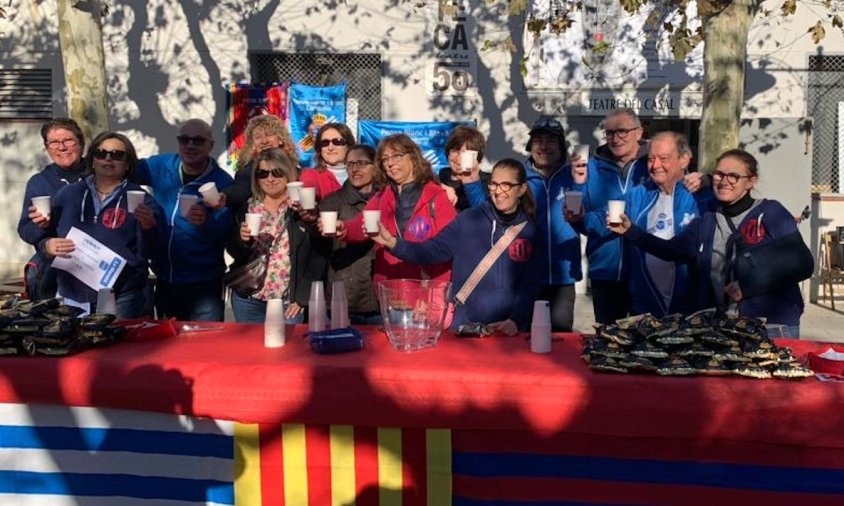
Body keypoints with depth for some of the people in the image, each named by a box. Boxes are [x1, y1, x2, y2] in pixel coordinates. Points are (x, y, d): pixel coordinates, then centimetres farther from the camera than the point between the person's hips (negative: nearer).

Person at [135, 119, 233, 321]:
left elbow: (226, 235, -19)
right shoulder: (160, 166, -1)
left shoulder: (222, 183, -14)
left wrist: (206, 222, -40)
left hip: (204, 286, -5)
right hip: (164, 280, 5)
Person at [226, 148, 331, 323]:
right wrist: (242, 240, -14)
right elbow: (234, 253, 7)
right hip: (248, 299, 3)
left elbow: (319, 256, -7)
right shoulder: (245, 208, 3)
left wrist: (303, 297, -9)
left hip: (289, 302, -3)